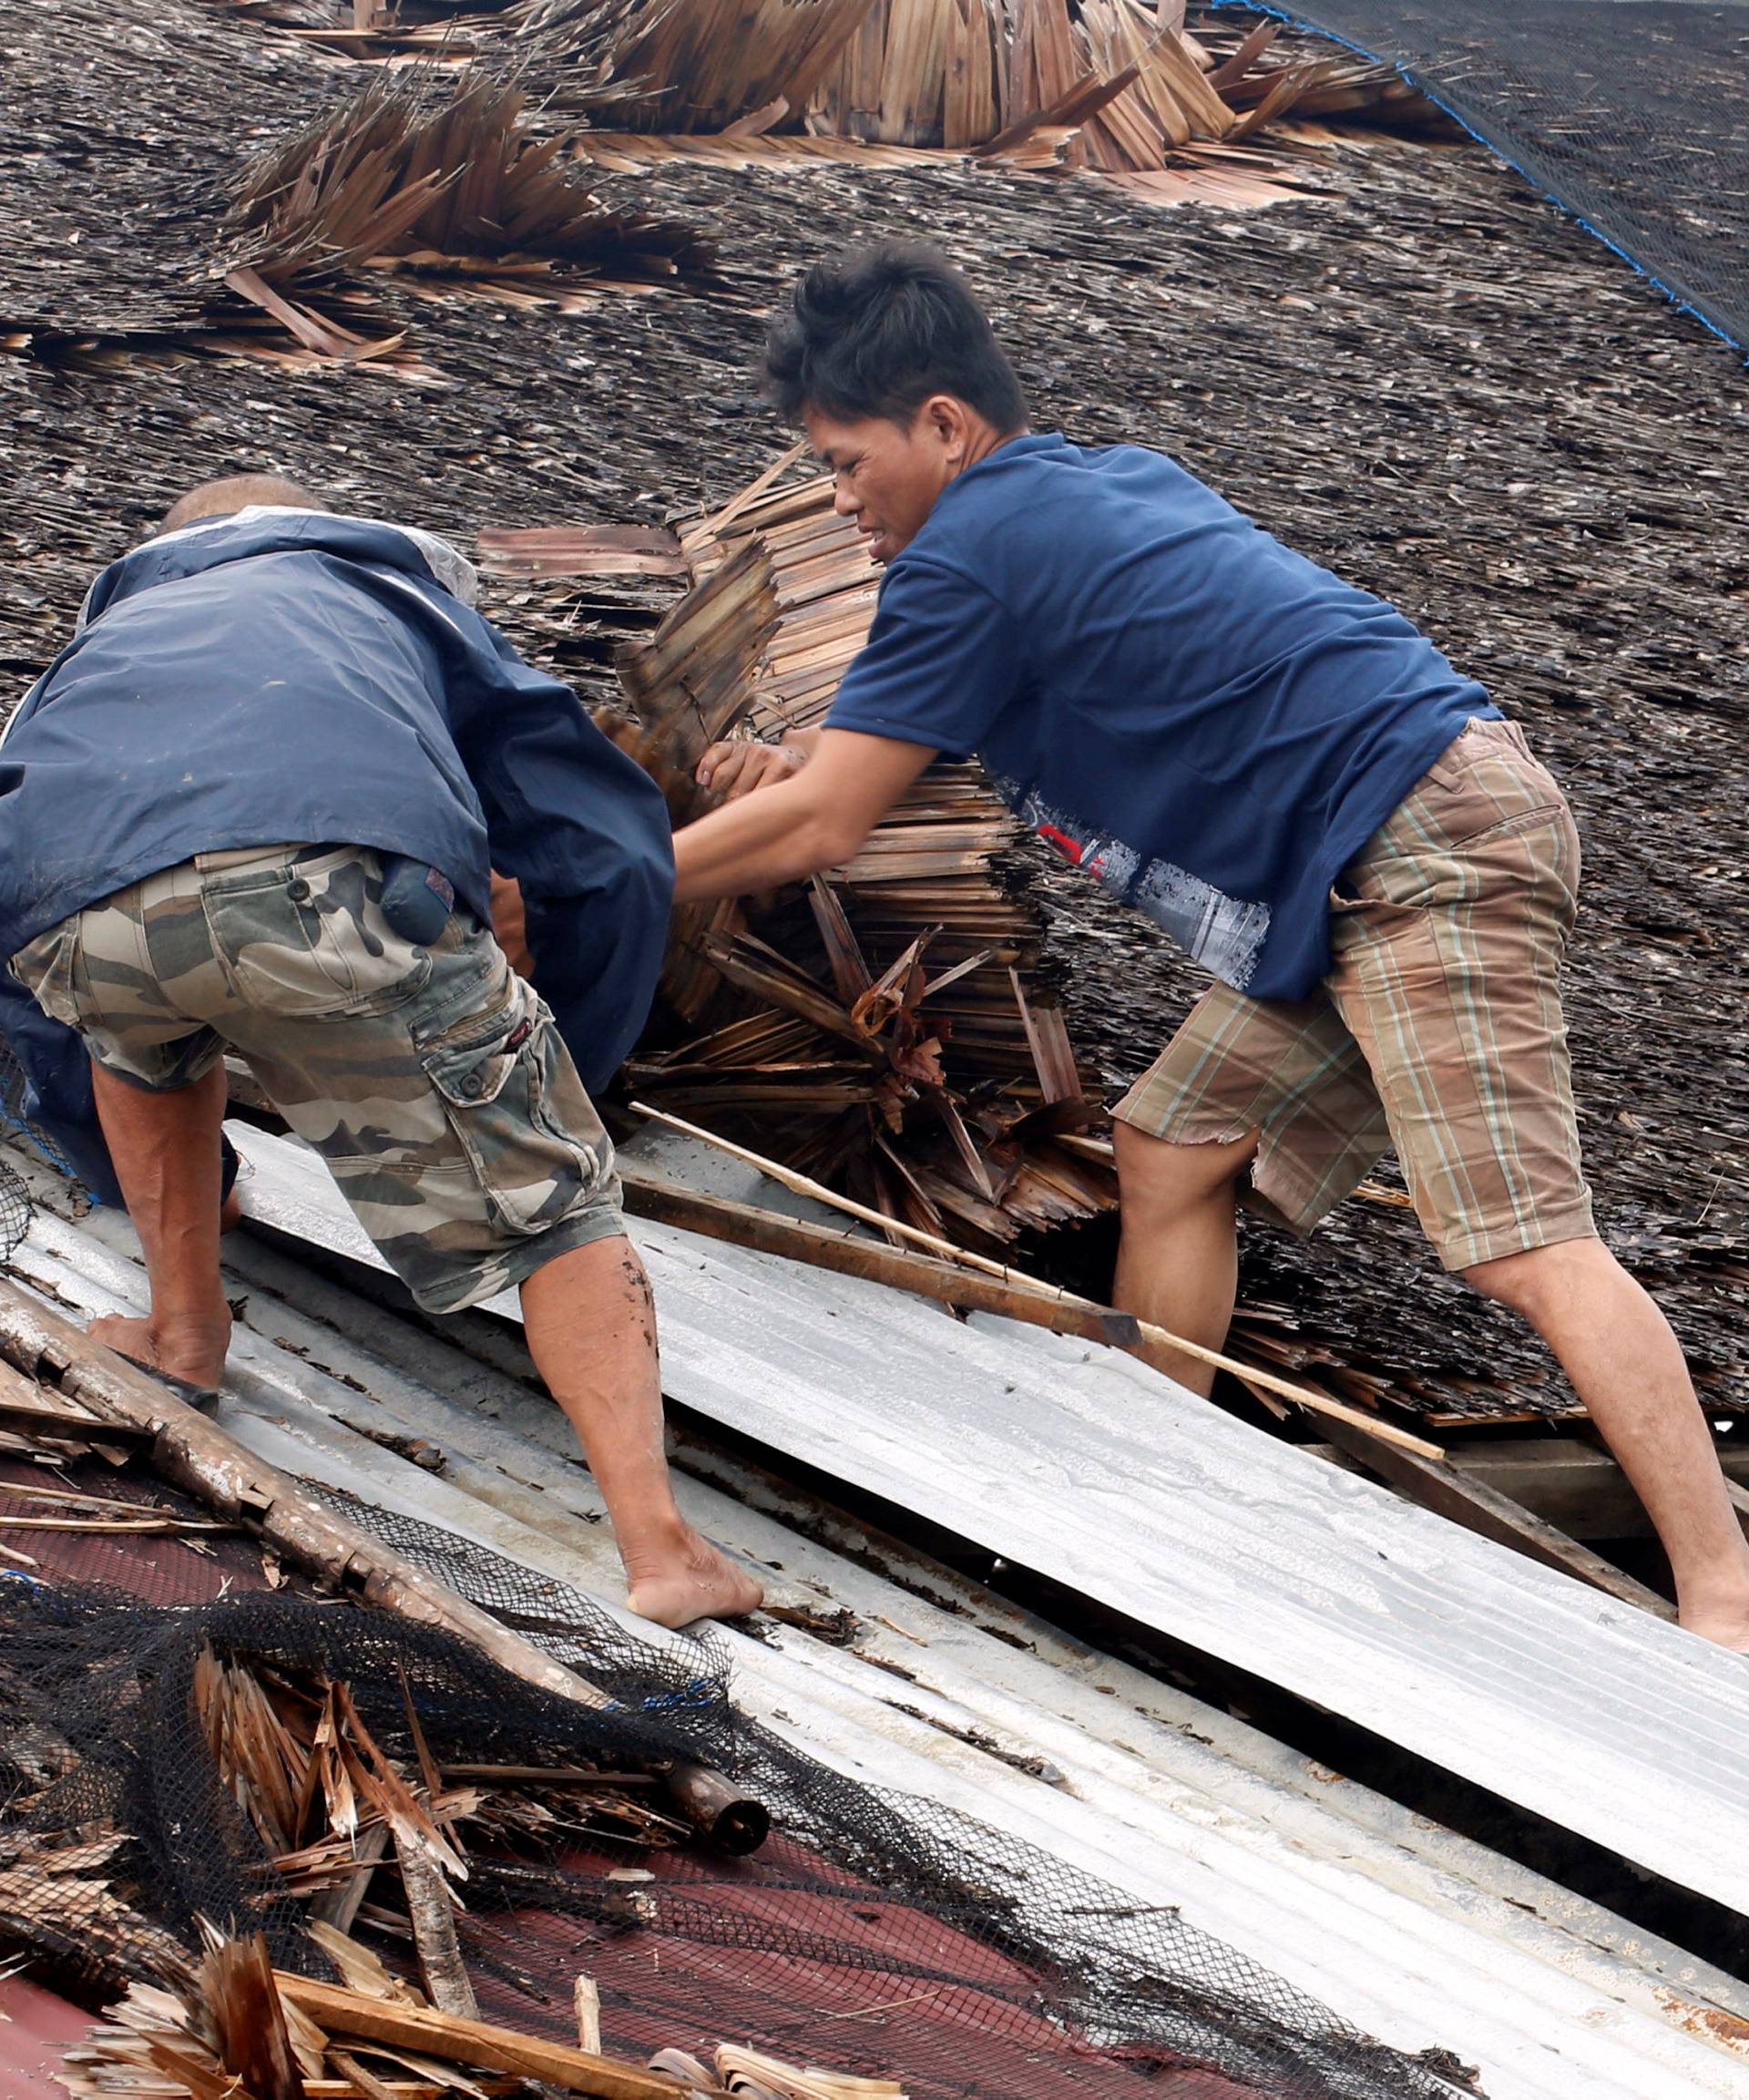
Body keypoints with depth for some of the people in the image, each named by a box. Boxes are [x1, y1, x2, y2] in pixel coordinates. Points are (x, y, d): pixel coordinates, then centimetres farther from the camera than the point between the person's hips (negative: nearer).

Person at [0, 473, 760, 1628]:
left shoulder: (110, 630, 45)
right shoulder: (407, 590, 41)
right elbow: (611, 857, 33)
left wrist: (165, 1179, 61)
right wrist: (556, 1092, 47)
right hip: (334, 880, -2)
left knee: (146, 1030, 39)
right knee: (551, 1207, 11)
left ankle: (184, 1320, 36)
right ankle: (659, 1546, -1)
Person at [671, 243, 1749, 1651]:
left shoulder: (968, 554, -8)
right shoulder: (1108, 480, 19)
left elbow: (813, 835, -6)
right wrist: (822, 763, 24)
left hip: (1428, 847, -10)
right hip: (1365, 884, 10)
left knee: (1521, 1244, -16)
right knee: (1173, 1149, 12)